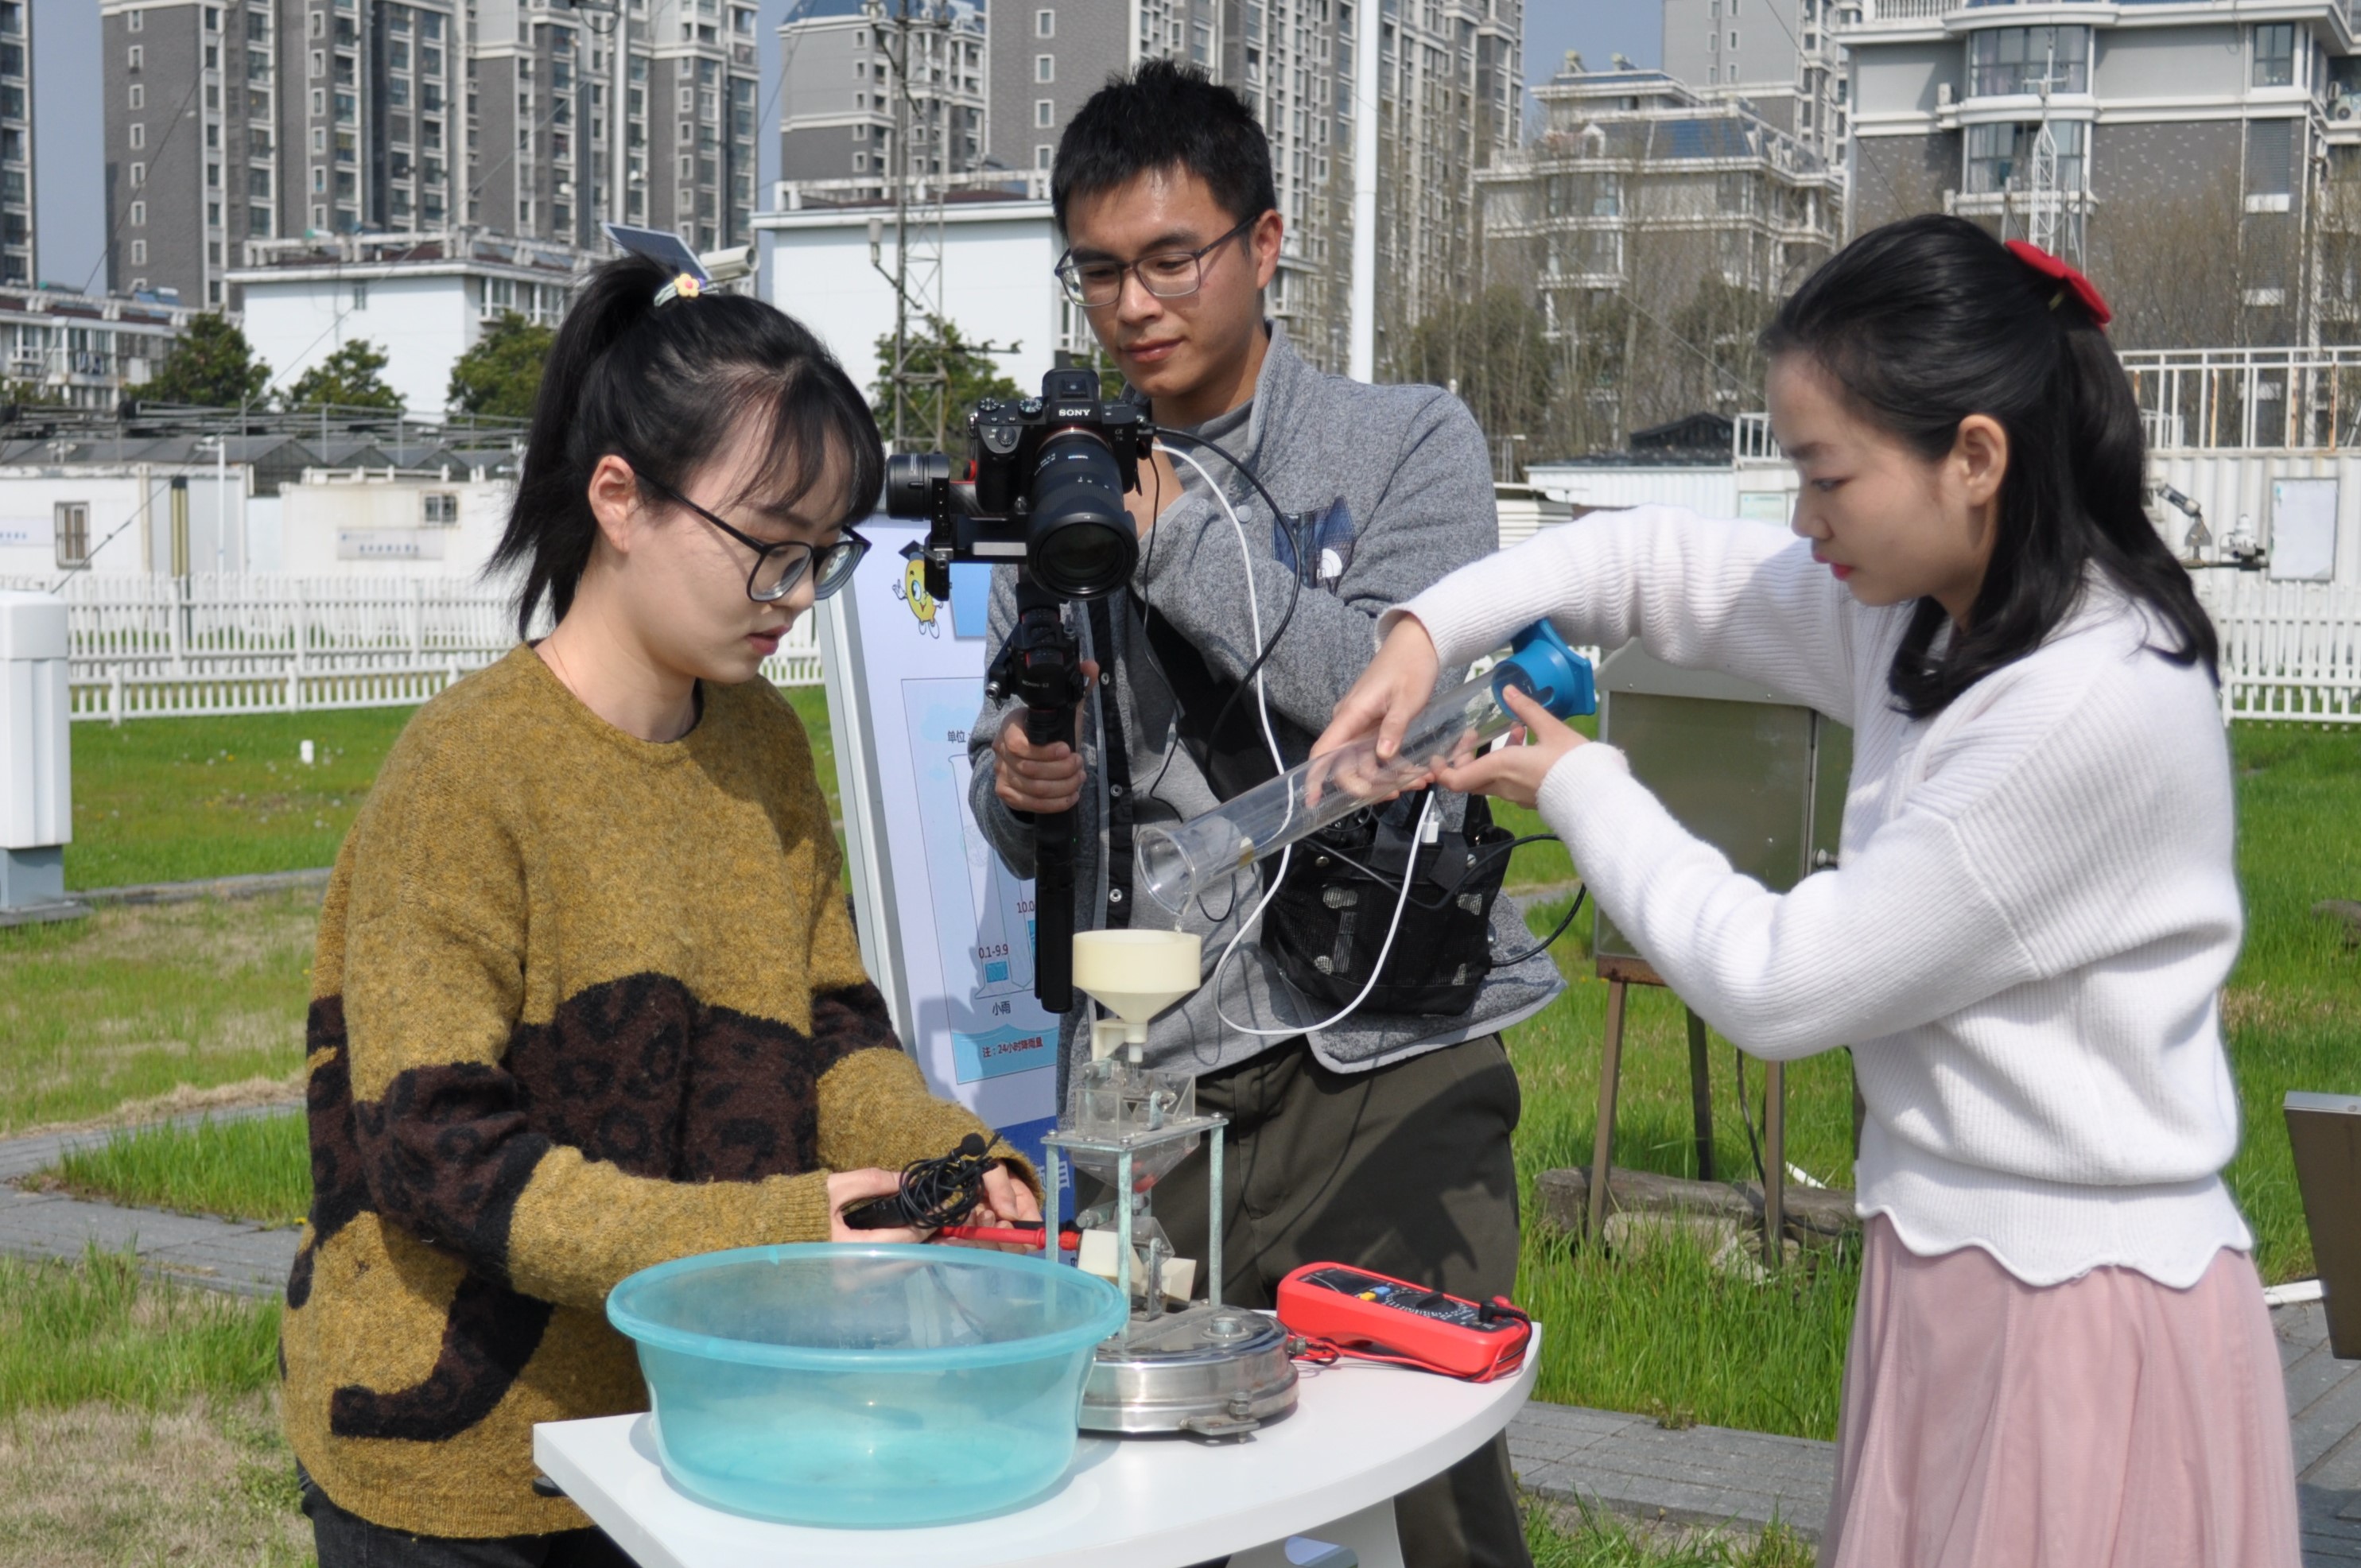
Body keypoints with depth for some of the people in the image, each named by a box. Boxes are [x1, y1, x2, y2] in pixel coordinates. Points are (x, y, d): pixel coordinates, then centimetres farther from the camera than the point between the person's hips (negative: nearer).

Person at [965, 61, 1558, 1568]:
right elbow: (1010, 805, 17)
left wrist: (1181, 536, -15)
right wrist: (1023, 786, -6)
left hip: (1393, 1056, -2)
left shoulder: (1411, 444, 5)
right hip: (1156, 1069, 3)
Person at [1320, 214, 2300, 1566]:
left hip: (2088, 1326, -8)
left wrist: (1581, 785, -4)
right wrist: (1431, 631, 1)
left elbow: (1778, 984, -17)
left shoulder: (2100, 703, -23)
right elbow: (1664, 563, 17)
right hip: (1941, 1273, 8)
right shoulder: (1921, 613, 3)